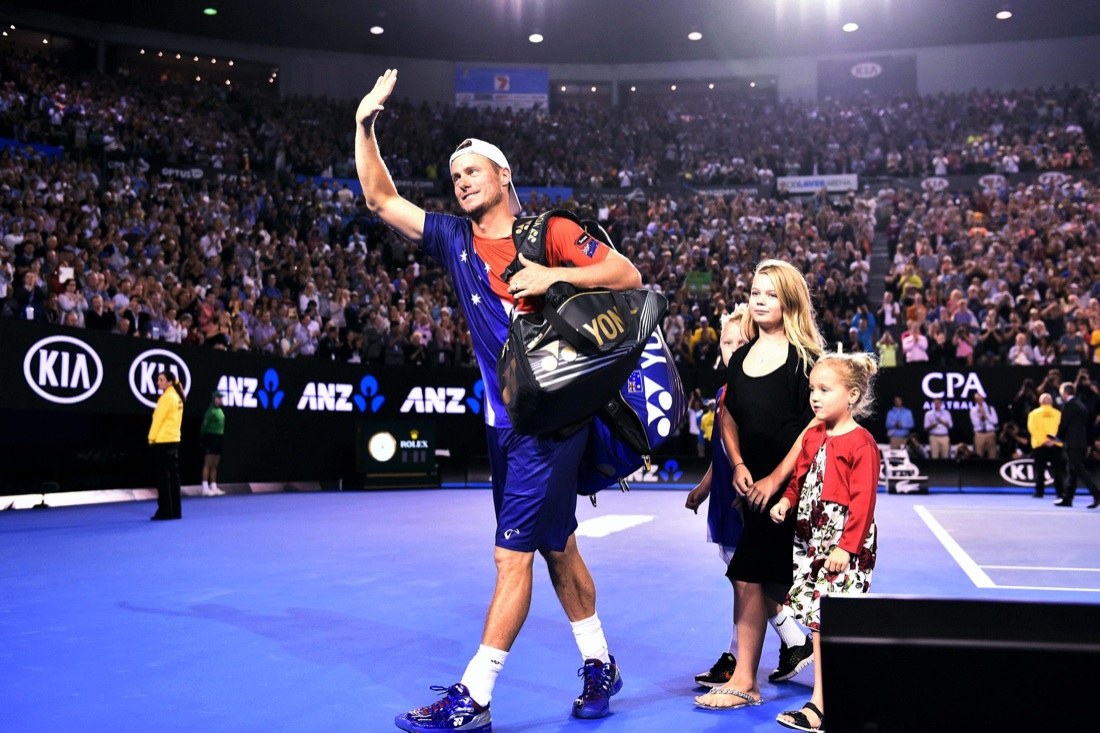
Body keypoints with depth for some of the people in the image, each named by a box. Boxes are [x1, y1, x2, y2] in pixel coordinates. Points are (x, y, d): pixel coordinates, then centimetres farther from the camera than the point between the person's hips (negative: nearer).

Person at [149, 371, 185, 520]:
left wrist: (151, 437, -5)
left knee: (163, 476, -5)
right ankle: (175, 511, 11)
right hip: (174, 440, 8)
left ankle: (165, 511, -5)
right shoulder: (177, 397, 13)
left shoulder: (166, 397, -12)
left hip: (163, 441, -8)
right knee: (173, 475, 9)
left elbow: (158, 419, -12)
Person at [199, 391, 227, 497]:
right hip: (211, 437, -8)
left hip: (218, 438, 8)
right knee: (208, 464, -6)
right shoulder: (211, 411, -12)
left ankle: (214, 487, 16)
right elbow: (205, 425, -14)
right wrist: (202, 438, -12)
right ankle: (205, 488, -6)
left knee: (215, 465, 11)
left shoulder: (220, 410, 13)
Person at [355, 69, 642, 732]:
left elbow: (629, 275, -7)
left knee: (513, 554, -6)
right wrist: (365, 123, 8)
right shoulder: (455, 239, 11)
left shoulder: (549, 231, -3)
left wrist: (553, 275, -16)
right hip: (503, 418, 7)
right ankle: (600, 666, 30)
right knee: (556, 547, 15)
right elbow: (380, 198, 15)